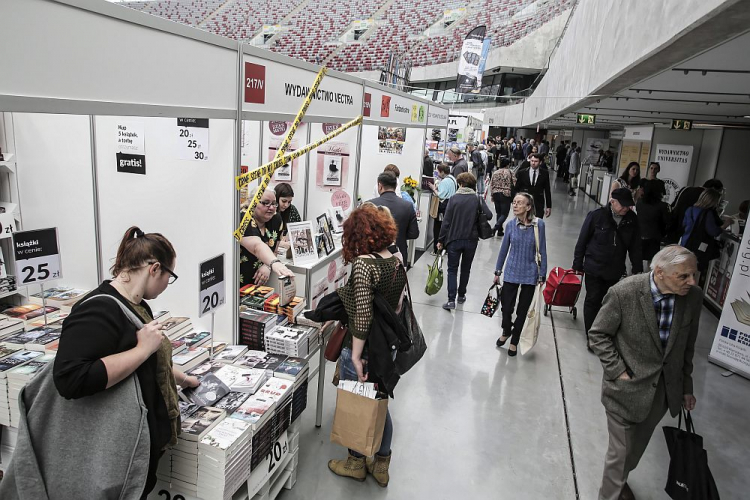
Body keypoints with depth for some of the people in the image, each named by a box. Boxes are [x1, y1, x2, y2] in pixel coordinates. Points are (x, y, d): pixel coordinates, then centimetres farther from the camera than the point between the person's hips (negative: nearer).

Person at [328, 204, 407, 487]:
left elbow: (362, 315, -25)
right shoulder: (397, 263, 0)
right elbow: (396, 307, 7)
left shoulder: (363, 263, -22)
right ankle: (381, 464, 38)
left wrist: (356, 356, -18)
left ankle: (356, 463, 36)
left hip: (363, 349, -7)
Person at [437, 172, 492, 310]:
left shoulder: (454, 199, -6)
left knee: (452, 269, 5)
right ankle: (461, 295, 29)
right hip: (471, 239, 2)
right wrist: (477, 218, 9)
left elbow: (446, 221, -8)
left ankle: (451, 300, -5)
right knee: (466, 269, 18)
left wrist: (441, 240, -2)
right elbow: (489, 215, -12)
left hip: (454, 239, -1)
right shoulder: (478, 198, -2)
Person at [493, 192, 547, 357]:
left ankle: (514, 341, 31)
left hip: (530, 274, -1)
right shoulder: (511, 224, -5)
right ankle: (506, 331, 36)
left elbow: (542, 251, -6)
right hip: (511, 272, 1)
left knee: (522, 310, 10)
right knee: (506, 307, 3)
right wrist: (498, 272, 10)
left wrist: (542, 276, -5)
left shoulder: (539, 224, -11)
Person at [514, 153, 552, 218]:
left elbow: (547, 191, 6)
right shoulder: (521, 173, 1)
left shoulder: (544, 173, 2)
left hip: (539, 205, 0)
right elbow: (517, 189, 5)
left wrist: (548, 206, 5)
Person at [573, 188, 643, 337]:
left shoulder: (632, 220, -3)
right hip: (593, 268, -3)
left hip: (615, 271, 3)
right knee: (593, 300, 6)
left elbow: (635, 247, 5)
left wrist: (637, 269, 6)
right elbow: (582, 241, -6)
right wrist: (578, 264, -3)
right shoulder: (596, 216, -13)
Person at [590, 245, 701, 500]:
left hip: (665, 390, 5)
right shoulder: (624, 292, -24)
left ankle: (621, 479, 53)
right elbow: (598, 334, -11)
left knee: (637, 445, 25)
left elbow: (687, 345, 4)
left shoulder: (693, 297, -11)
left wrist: (686, 386, 12)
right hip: (627, 386, -4)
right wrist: (618, 372, -15)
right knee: (620, 450, 7)